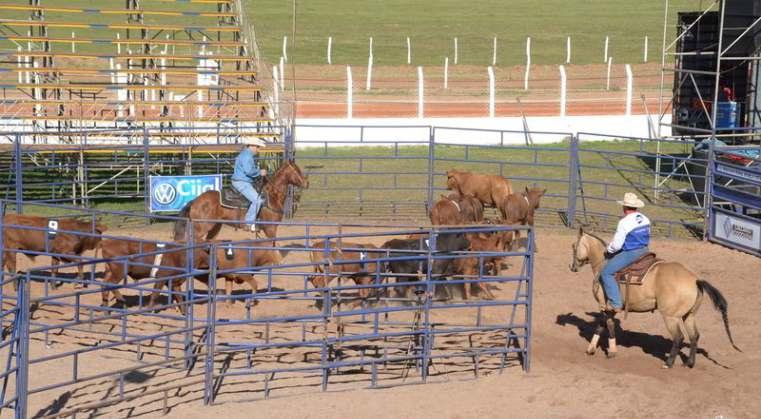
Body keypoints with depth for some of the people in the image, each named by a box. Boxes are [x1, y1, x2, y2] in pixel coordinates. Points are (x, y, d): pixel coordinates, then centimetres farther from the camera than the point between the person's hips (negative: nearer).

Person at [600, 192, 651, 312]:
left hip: (630, 254, -9)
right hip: (644, 251, 9)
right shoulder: (645, 219, 5)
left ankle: (615, 303, -7)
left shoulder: (624, 222, -19)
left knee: (606, 273, -2)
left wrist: (608, 250, 3)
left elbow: (616, 244, -16)